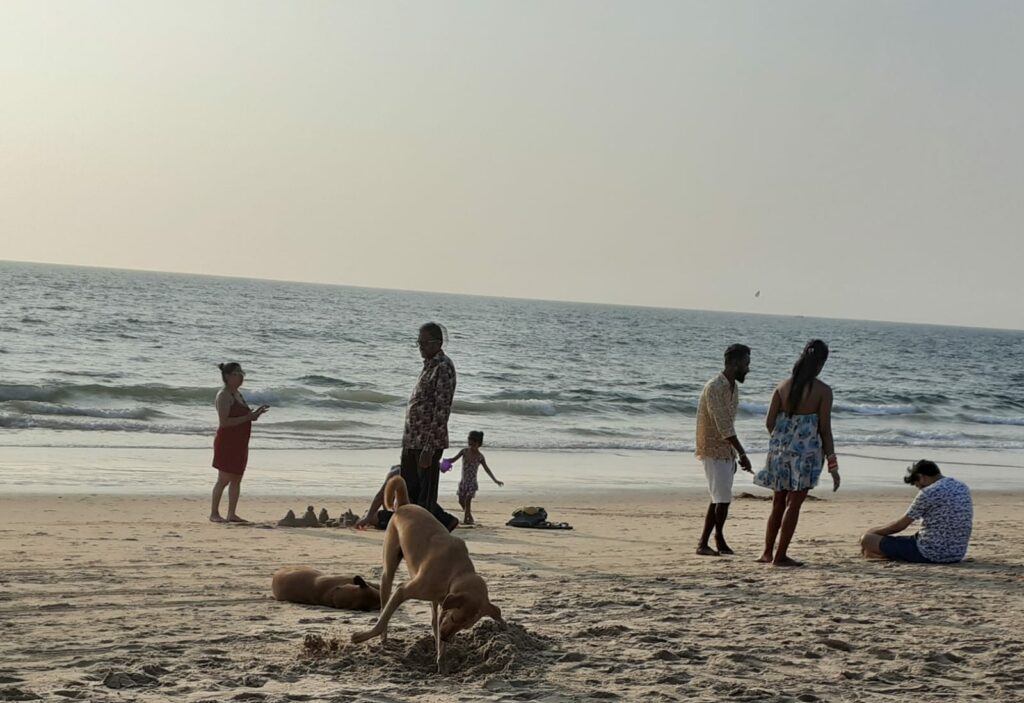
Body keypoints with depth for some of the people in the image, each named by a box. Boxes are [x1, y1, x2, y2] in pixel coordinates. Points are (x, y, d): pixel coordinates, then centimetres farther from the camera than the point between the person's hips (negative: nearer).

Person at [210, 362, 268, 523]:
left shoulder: (237, 395, 16)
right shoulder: (224, 396, -13)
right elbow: (224, 422, -21)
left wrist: (255, 413, 7)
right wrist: (248, 417, -22)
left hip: (239, 443, 9)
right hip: (227, 442, -9)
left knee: (236, 479, 8)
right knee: (224, 479, -6)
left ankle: (231, 514, 11)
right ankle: (214, 513, 1)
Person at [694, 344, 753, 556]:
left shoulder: (733, 388, 10)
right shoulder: (714, 388, -19)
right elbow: (723, 426, -25)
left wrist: (733, 455, 18)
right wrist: (742, 454, -27)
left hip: (726, 451, 9)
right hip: (713, 450, -9)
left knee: (719, 499, 9)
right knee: (722, 498, -8)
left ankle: (704, 543, 15)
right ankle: (719, 542, 2)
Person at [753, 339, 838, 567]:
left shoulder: (783, 386, 2)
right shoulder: (823, 391, -9)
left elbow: (769, 422, 2)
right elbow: (825, 430, -10)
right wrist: (833, 466, -4)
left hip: (780, 449, 5)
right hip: (806, 452, -5)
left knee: (778, 503, 17)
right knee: (793, 504, 3)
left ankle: (767, 552, 21)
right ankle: (780, 555, 5)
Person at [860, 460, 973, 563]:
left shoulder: (928, 493, -14)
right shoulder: (963, 489, 9)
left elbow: (900, 525, -7)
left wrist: (871, 532, 10)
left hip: (931, 554, -8)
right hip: (958, 555, 8)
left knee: (867, 539, -5)